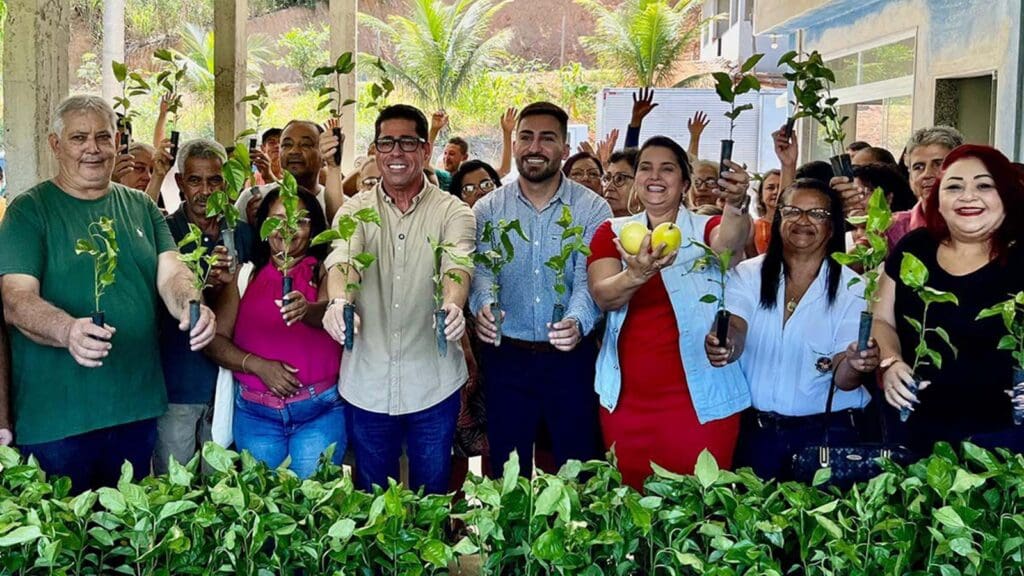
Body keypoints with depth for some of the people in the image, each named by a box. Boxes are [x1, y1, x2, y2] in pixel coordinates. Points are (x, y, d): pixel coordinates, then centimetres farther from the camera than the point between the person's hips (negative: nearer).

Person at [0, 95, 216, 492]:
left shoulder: (141, 208, 10)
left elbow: (170, 272, -1)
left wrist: (191, 306, -25)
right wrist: (68, 330, -35)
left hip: (138, 409, 4)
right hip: (56, 417, -4)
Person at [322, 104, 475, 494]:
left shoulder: (452, 211, -1)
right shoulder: (356, 209, 3)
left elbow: (458, 265, -19)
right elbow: (341, 260, -16)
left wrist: (452, 305, -43)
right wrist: (338, 301, -39)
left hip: (433, 384, -1)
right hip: (367, 381, 1)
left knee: (432, 495, 13)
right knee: (370, 495, 16)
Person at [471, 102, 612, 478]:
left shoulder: (592, 209, -2)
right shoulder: (488, 209, 3)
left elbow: (589, 278, -12)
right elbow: (481, 270, -6)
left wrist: (577, 321, -33)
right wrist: (484, 305, -29)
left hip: (570, 356, -1)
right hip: (506, 357, 1)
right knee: (507, 474, 13)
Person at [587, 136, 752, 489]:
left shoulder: (706, 228, 0)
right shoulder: (613, 232, 5)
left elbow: (728, 244, -25)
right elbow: (603, 297, -13)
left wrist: (735, 206, -48)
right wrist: (635, 275, -35)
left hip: (700, 399, -2)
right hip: (626, 399, 2)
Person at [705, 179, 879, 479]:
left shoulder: (851, 288, -3)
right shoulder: (748, 274, 2)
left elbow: (844, 380, -8)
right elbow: (735, 329, -14)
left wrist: (855, 366, -31)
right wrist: (724, 345, -37)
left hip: (827, 432, -1)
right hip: (755, 429, 1)